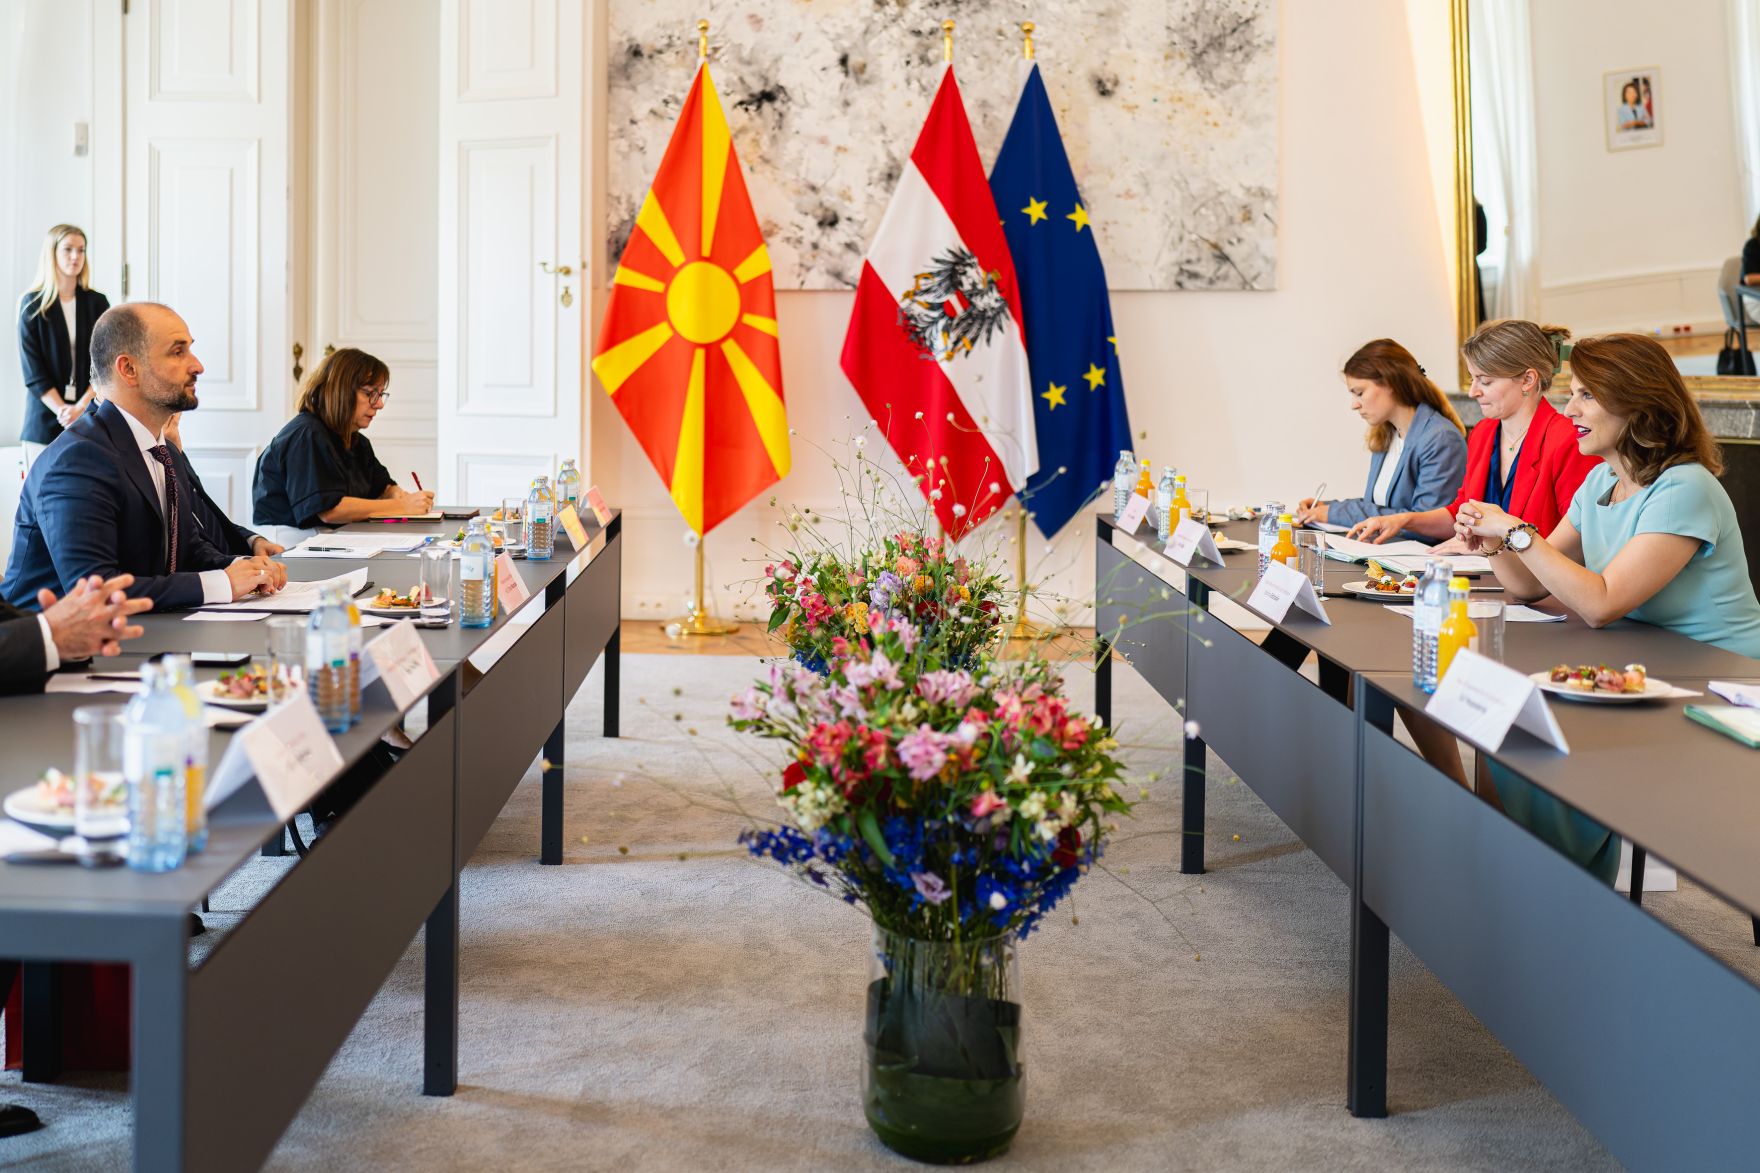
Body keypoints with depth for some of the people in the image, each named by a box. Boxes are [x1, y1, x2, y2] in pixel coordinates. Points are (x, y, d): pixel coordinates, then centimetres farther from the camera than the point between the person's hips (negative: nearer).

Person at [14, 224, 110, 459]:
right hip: (45, 418, -1)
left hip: (90, 414, 1)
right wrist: (62, 411, -13)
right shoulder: (32, 305, 3)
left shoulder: (97, 303, 7)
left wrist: (81, 407, -11)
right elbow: (32, 370, -2)